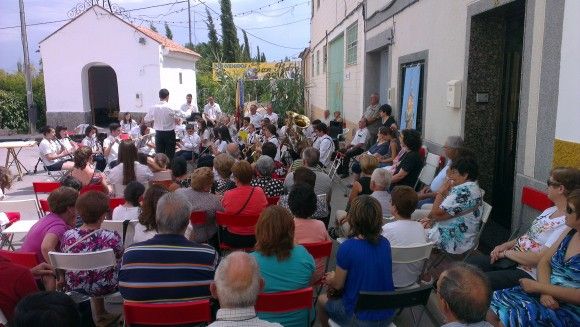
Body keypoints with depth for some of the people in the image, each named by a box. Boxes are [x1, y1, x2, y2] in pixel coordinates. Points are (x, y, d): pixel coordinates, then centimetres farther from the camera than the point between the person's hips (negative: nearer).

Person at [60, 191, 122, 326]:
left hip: (74, 288, 3)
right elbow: (120, 262, -7)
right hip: (105, 288, -3)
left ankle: (100, 315, 46)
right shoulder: (113, 237, -26)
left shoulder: (67, 236, -18)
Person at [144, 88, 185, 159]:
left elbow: (146, 120, 8)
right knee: (170, 155, 4)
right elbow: (183, 115, -10)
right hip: (169, 133, -3)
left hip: (158, 133, 4)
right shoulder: (171, 108, -16)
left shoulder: (153, 108, -5)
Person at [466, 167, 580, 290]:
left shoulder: (567, 224, -23)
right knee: (470, 262, 4)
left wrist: (506, 253, -12)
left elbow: (538, 259, -24)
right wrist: (505, 245, 1)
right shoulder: (550, 211, 8)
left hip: (528, 274, -9)